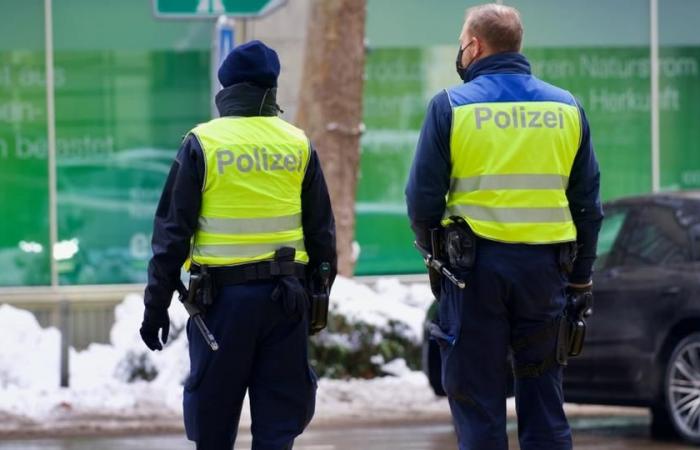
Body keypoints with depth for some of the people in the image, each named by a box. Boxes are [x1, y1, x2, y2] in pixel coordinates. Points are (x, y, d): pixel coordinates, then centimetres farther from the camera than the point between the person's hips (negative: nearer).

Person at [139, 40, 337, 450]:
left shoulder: (203, 143, -4)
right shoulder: (298, 144, 4)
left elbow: (173, 230, -4)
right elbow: (322, 232, 9)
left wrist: (157, 304, 1)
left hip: (222, 294, -2)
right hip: (285, 296, 2)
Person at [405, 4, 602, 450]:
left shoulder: (451, 105, -5)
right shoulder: (567, 108, 6)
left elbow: (423, 195, -4)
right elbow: (588, 202, 8)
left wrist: (428, 244, 16)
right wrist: (581, 276, 16)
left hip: (475, 263, -3)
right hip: (544, 266, 3)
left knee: (478, 399, 4)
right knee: (544, 397, 10)